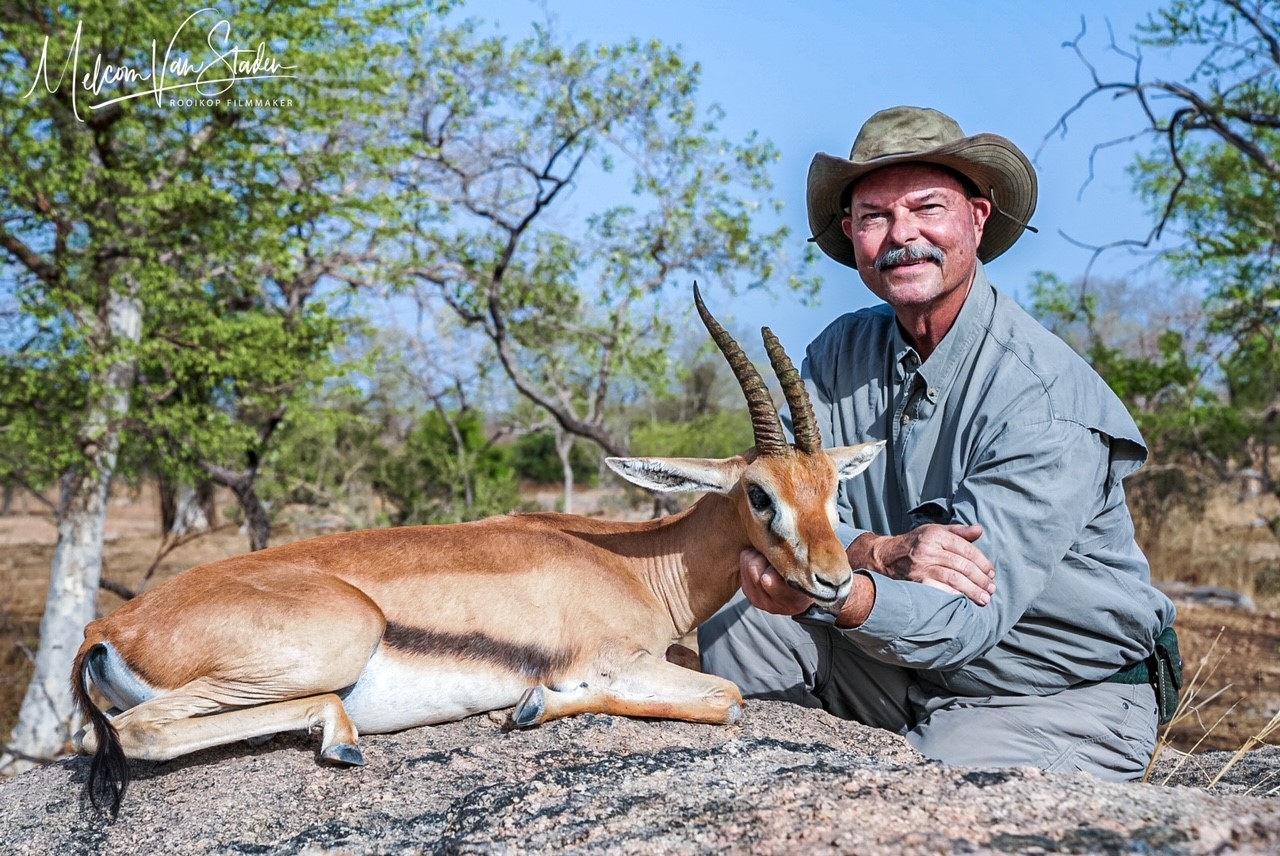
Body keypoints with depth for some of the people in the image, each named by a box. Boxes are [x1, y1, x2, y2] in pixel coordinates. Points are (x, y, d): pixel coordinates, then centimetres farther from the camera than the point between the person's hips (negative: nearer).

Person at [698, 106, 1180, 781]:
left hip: (1060, 701, -5)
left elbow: (966, 621, -28)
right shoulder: (840, 356, -2)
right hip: (910, 667, 5)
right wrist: (881, 552, -30)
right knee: (737, 630, -14)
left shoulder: (1048, 398, -21)